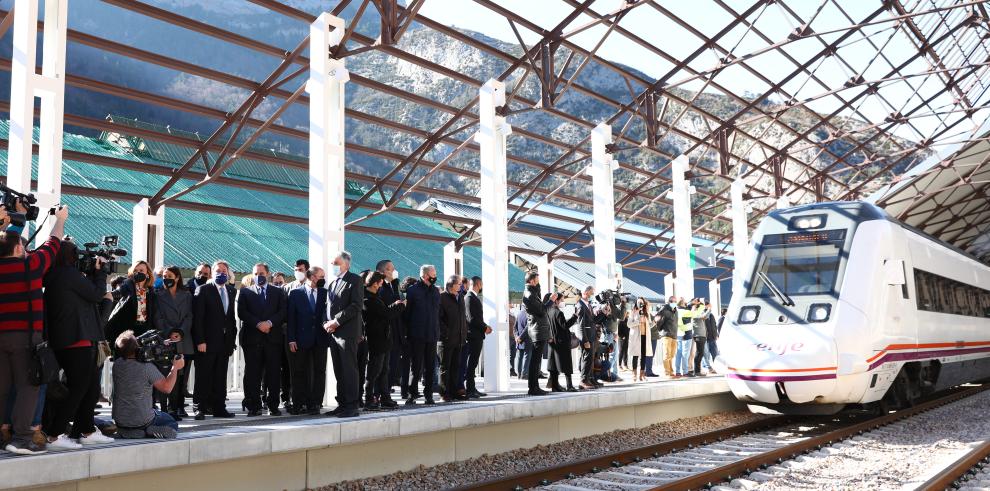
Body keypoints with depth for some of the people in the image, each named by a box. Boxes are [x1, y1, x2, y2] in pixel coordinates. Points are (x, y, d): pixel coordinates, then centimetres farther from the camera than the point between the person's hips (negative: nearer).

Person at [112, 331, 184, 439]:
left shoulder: (117, 364, -5)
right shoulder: (147, 367, -21)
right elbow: (166, 388, -17)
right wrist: (175, 368, -5)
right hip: (143, 421, -6)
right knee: (172, 425, 17)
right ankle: (151, 432, -9)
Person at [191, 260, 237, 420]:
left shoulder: (231, 291, 14)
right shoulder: (203, 290, -2)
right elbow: (198, 318, -7)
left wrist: (232, 339, 9)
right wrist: (200, 341, -14)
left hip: (225, 342, 5)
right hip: (207, 342, -5)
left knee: (220, 377, 8)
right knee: (203, 377, -1)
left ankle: (219, 408, 13)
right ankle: (200, 408, 5)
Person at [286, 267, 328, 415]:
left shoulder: (325, 293, 8)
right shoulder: (295, 293, 3)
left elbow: (328, 314, 8)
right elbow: (290, 317, 1)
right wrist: (291, 339, -6)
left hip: (320, 340, 1)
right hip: (301, 340, -1)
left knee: (319, 372, 1)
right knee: (299, 373, 4)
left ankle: (315, 404, 5)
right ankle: (299, 405, 10)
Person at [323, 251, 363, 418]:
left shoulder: (355, 280, -4)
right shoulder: (332, 282, 19)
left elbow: (356, 305, -13)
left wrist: (336, 321, -15)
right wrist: (326, 322, 2)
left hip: (347, 332, -7)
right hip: (333, 332, 7)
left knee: (349, 370, -6)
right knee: (338, 371, 9)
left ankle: (352, 406, -3)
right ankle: (342, 404, 14)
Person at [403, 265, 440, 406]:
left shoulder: (435, 291, 12)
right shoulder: (412, 290, -4)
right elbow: (407, 312, -4)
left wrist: (438, 330, 8)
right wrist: (408, 331, -6)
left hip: (432, 336, 5)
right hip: (417, 336, -5)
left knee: (430, 367, 7)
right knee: (416, 366, -1)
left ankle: (428, 395, 13)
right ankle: (412, 394, 8)